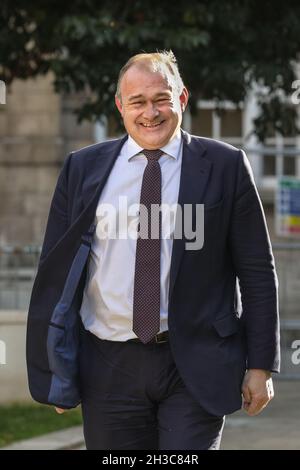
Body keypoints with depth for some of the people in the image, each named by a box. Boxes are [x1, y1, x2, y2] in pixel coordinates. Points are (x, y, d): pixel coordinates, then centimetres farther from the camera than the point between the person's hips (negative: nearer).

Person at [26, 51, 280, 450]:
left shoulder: (225, 166, 2)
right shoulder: (83, 169, 6)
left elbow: (257, 271, 3)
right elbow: (54, 266, 8)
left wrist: (260, 364, 0)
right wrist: (53, 371, 4)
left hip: (196, 368, -2)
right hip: (109, 368, 2)